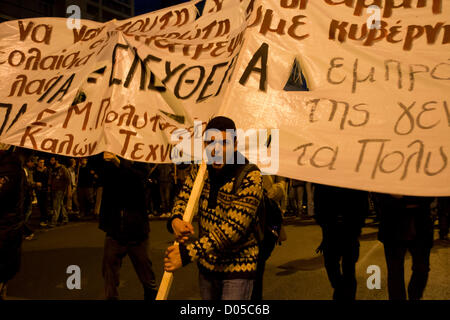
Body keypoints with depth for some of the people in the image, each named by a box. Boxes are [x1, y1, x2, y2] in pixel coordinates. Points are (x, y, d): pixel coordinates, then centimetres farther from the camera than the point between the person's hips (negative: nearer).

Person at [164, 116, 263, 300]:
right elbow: (183, 198, 6)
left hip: (238, 267, -6)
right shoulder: (200, 169, -4)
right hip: (207, 264, 6)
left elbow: (233, 228, -28)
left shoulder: (249, 178, -22)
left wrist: (187, 253, -33)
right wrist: (175, 220, -21)